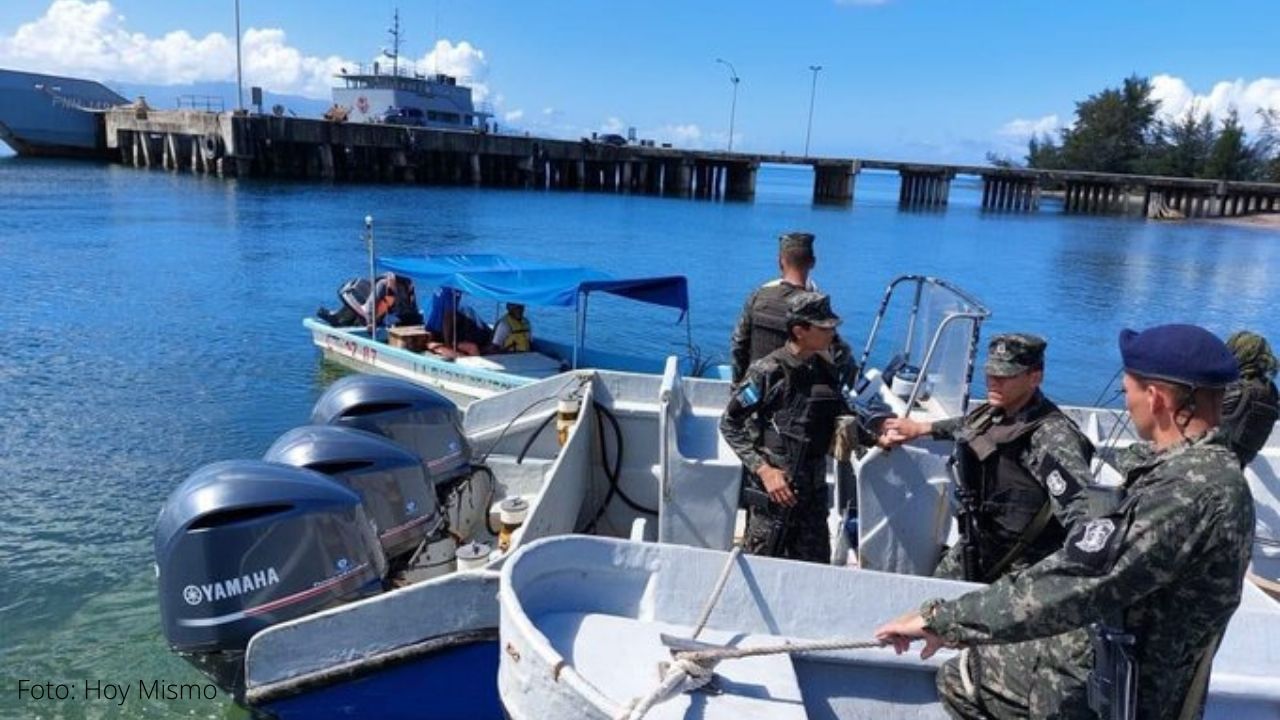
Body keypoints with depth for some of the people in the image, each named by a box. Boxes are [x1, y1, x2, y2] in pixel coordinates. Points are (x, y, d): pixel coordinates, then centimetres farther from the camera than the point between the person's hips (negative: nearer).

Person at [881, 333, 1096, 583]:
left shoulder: (1051, 435, -26)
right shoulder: (993, 412, 0)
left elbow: (1085, 511, -37)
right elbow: (967, 424, 25)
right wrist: (919, 428, 34)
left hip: (1018, 571, -8)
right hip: (971, 552, 8)